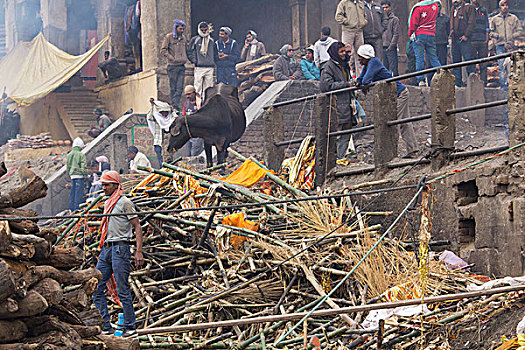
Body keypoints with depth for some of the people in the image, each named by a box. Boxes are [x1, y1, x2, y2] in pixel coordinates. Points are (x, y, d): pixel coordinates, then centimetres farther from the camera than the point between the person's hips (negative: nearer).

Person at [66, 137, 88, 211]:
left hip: (72, 176, 6)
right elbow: (84, 167, -11)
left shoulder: (69, 155, 10)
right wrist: (85, 175, -2)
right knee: (79, 192, -3)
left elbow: (67, 167, 15)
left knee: (72, 193, 11)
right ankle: (77, 208, -5)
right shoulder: (81, 154, -9)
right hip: (79, 175, -6)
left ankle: (71, 208, 14)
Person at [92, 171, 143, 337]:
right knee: (97, 289, 3)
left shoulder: (125, 202, -5)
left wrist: (139, 252, -15)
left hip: (120, 248, -8)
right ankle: (106, 326, 6)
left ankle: (130, 327, 0)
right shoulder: (108, 203, 19)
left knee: (123, 290, -6)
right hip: (106, 249, 8)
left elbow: (137, 227, -8)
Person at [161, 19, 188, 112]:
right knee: (173, 87, -2)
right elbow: (163, 51, -7)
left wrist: (185, 58, 13)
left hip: (182, 66, 5)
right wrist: (172, 58, -13)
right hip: (172, 66, -5)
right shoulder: (169, 37, -3)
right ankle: (173, 106, 3)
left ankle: (176, 105, -2)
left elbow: (186, 48, 29)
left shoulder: (183, 37, 13)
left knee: (180, 87, -3)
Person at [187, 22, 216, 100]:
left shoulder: (211, 41, 14)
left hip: (210, 67, 3)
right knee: (198, 87, -7)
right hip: (199, 67, -3)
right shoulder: (195, 40, 5)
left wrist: (214, 64, 13)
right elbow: (189, 52, 5)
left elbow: (214, 53, 22)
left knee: (208, 87, 3)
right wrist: (194, 60, -5)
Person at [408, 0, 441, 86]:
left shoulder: (418, 7, -9)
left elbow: (413, 22, -7)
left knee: (419, 58, -1)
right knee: (433, 57, 9)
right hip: (431, 35, 4)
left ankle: (421, 80, -5)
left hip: (419, 35, -4)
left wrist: (410, 34, 4)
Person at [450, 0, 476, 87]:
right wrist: (451, 34, 12)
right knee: (456, 61, 8)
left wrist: (466, 35, -14)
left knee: (468, 60, -10)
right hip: (455, 40, 7)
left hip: (464, 39, -7)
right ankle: (457, 81, 11)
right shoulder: (453, 10, 20)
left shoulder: (468, 7, -1)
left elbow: (472, 23, -9)